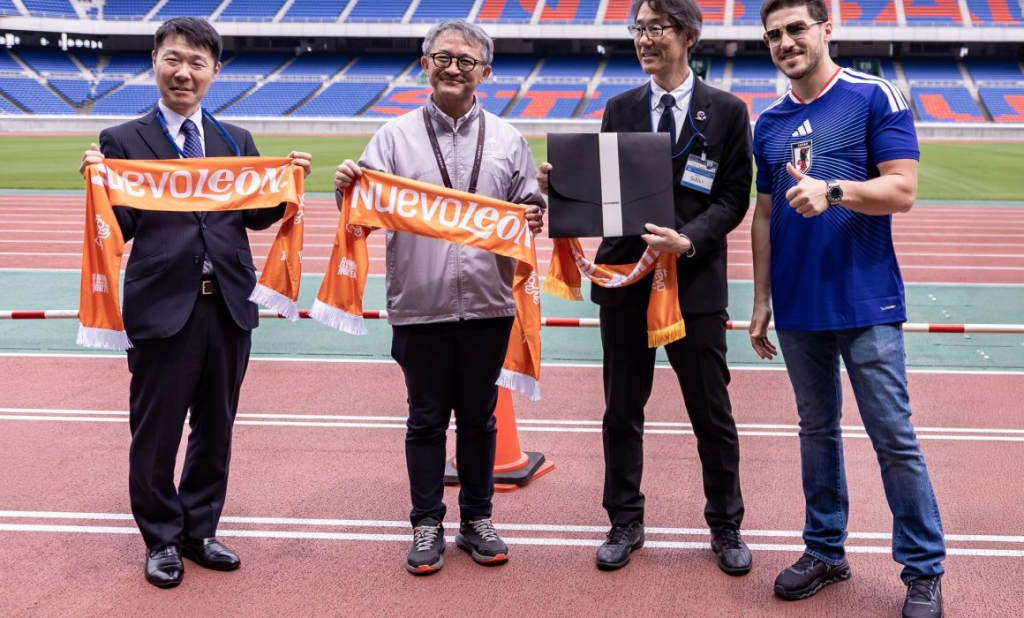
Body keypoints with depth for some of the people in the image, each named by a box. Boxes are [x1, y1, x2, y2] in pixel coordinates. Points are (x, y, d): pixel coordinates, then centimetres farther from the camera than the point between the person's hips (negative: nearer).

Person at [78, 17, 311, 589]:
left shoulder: (237, 141, 11)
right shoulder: (124, 142, 0)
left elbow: (258, 216, 9)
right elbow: (120, 229, -4)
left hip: (229, 305, 4)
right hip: (162, 307, -4)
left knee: (216, 428, 15)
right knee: (156, 433, 7)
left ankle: (199, 531, 32)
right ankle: (163, 540, 25)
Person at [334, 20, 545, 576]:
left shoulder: (507, 139, 9)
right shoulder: (395, 136, 3)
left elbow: (529, 210, 12)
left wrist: (533, 219, -10)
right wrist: (348, 189, -20)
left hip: (487, 304, 2)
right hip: (419, 305, -1)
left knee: (478, 418, 12)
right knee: (426, 419, 8)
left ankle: (477, 519, 27)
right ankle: (427, 525, 21)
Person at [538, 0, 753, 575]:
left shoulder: (726, 111, -1)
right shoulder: (620, 110, 8)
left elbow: (733, 198, -5)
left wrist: (690, 239, -21)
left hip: (695, 280, -2)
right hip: (625, 277, 3)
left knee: (712, 413, 8)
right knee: (623, 411, 11)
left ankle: (726, 526, 26)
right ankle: (626, 523, 27)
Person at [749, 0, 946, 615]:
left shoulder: (877, 97, -4)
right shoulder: (770, 124, 11)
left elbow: (902, 190, -11)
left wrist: (832, 191, -27)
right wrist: (761, 301, 12)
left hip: (866, 305, -5)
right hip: (798, 309, 5)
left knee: (894, 438, 0)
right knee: (817, 429, 13)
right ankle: (825, 551, 26)